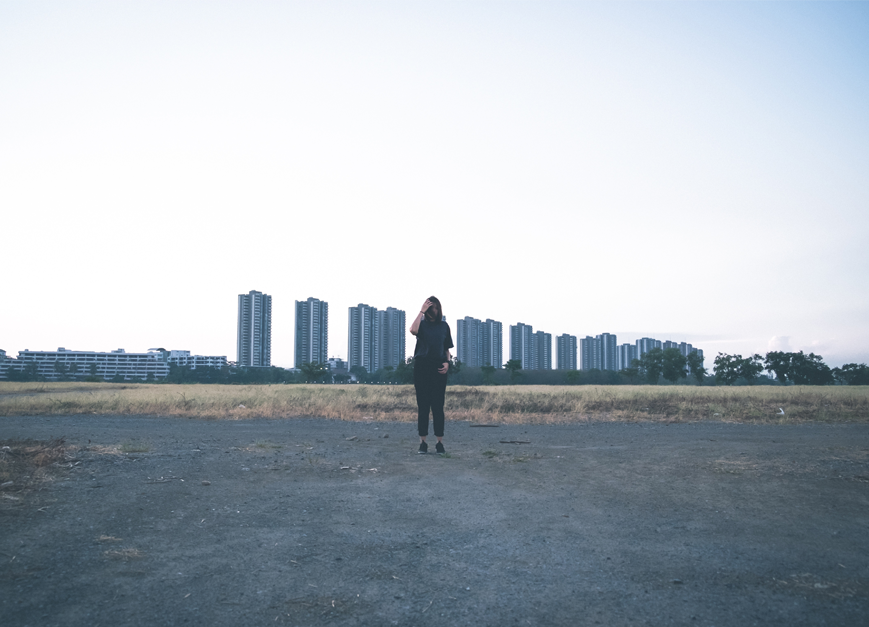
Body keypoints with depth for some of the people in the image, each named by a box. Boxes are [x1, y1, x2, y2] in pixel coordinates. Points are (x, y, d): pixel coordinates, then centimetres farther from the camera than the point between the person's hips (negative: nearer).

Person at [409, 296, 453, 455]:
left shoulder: (444, 326, 12)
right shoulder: (422, 324, 4)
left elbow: (447, 348, 15)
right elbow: (413, 330, -21)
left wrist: (447, 362, -3)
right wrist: (421, 311, -16)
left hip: (439, 369, 2)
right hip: (422, 367, -1)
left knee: (438, 406, 1)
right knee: (423, 406, 1)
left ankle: (440, 442, 4)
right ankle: (422, 442, 5)